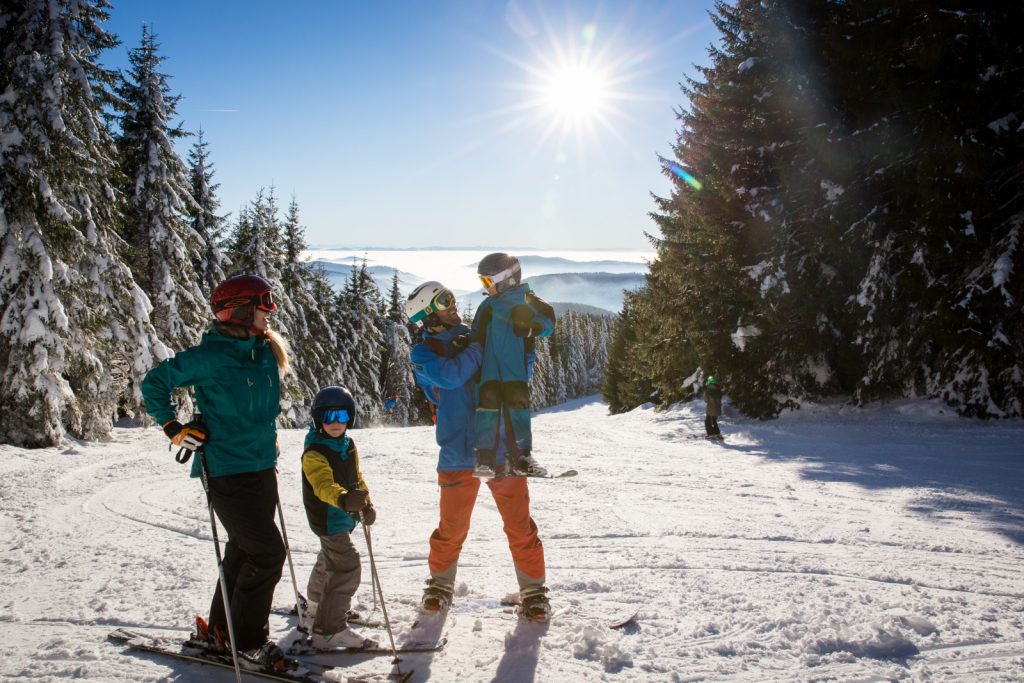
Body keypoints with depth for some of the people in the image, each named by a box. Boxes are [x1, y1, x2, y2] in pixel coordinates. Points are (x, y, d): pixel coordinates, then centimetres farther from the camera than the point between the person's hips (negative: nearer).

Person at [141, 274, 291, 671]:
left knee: (245, 552, 16)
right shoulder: (210, 355, -15)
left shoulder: (266, 352, 7)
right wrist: (174, 428, -10)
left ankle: (220, 630, 32)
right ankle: (249, 644, 8)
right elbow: (155, 382, -6)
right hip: (228, 473, -8)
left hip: (262, 469, 8)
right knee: (266, 554, -8)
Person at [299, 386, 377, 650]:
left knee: (330, 559, 29)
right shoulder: (314, 452, -24)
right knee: (348, 568, -18)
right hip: (327, 518, -9)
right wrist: (343, 498, -59)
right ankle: (329, 630, -16)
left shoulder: (348, 445, 4)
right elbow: (323, 485, -41)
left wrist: (367, 503, 9)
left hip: (344, 516, 9)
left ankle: (317, 603, 54)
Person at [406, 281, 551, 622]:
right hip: (458, 456, -2)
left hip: (501, 449, 2)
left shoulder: (473, 337, 11)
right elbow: (450, 376, -22)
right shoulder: (423, 353, -1)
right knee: (452, 529, 9)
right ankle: (440, 584, 33)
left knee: (520, 525, 1)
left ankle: (533, 590, 16)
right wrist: (479, 347, -15)